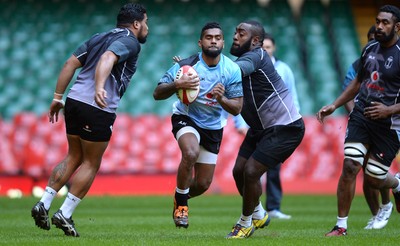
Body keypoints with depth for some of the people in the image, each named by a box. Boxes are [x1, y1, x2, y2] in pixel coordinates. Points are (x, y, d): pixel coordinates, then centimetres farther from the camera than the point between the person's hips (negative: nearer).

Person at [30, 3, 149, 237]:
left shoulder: (99, 38, 20)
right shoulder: (130, 42, -4)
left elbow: (70, 64, 14)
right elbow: (107, 58, -25)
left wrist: (57, 98, 16)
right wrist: (99, 88, -40)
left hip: (74, 102, 8)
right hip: (98, 109, -8)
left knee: (74, 157, 20)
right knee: (91, 164, 5)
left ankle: (44, 204, 12)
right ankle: (64, 215, 2)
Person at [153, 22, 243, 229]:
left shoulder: (232, 70, -15)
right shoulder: (186, 65, -20)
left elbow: (236, 109, -13)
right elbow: (157, 94, -20)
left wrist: (221, 99, -34)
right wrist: (177, 84, -39)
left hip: (213, 127, 3)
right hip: (185, 118, -3)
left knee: (203, 184, 4)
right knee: (190, 153, -36)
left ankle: (181, 199, 40)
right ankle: (181, 204, -15)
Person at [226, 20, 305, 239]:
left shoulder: (256, 56, -19)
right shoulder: (244, 60, 8)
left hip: (285, 128, -9)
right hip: (261, 128, 9)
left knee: (251, 172, -13)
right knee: (239, 171, 7)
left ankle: (246, 223, 8)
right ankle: (258, 214, 30)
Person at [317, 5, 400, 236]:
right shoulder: (370, 49, 8)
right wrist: (334, 106, 16)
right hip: (361, 116, 5)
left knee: (374, 179, 1)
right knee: (350, 166, -10)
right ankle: (341, 225, -3)